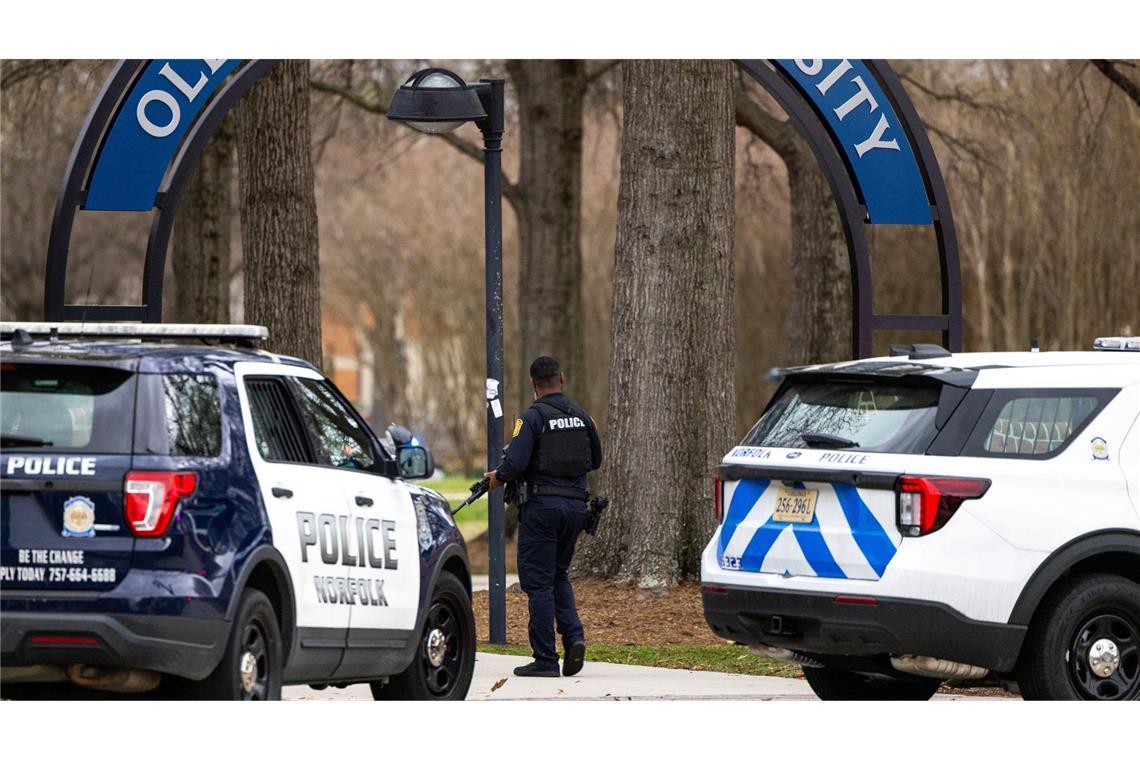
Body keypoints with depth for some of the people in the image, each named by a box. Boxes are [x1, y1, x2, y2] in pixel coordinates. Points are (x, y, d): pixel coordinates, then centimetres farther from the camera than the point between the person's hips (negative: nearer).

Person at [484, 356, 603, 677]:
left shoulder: (532, 418, -11)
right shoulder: (581, 416, 8)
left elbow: (515, 464, -19)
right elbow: (596, 460, 17)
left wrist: (497, 477, 1)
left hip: (541, 506, -6)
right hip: (575, 504, 6)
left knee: (538, 581, 0)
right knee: (558, 575, 20)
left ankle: (545, 659, 0)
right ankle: (574, 636, -1)